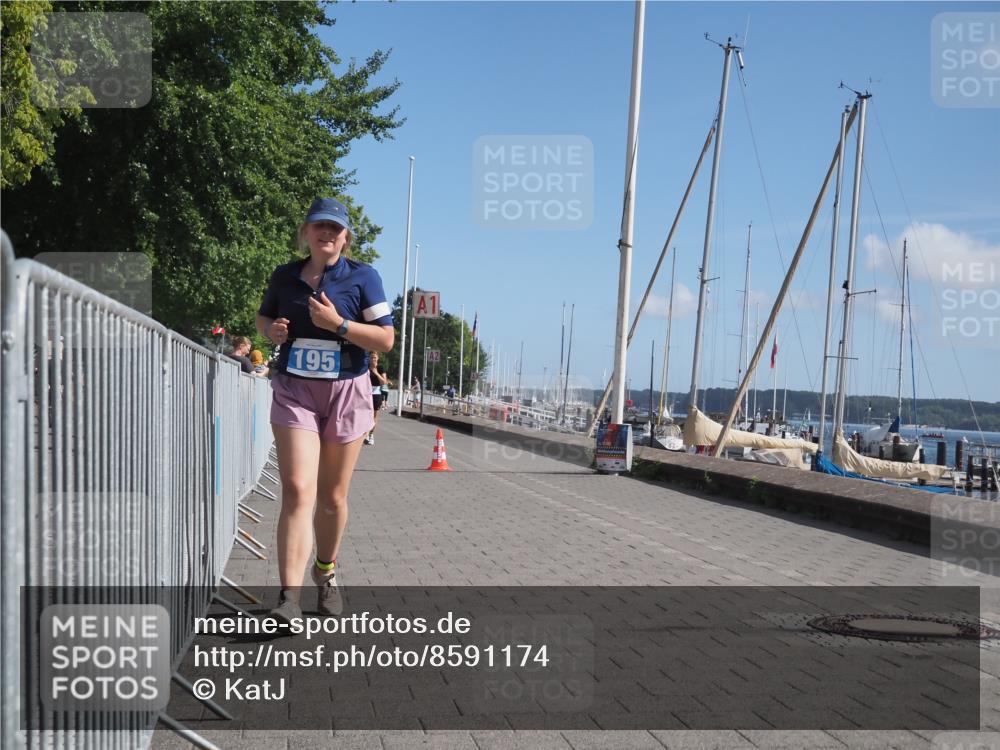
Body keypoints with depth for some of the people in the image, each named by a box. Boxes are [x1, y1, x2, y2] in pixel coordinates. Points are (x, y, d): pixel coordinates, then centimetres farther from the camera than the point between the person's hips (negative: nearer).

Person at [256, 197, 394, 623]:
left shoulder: (363, 277, -2)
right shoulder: (284, 276, 6)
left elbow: (385, 339, -6)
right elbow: (263, 317, 23)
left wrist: (339, 323, -19)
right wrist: (271, 330, -1)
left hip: (346, 392, 0)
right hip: (294, 391, 1)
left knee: (333, 496, 9)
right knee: (297, 490, -15)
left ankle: (326, 572, 33)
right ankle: (290, 596, -18)